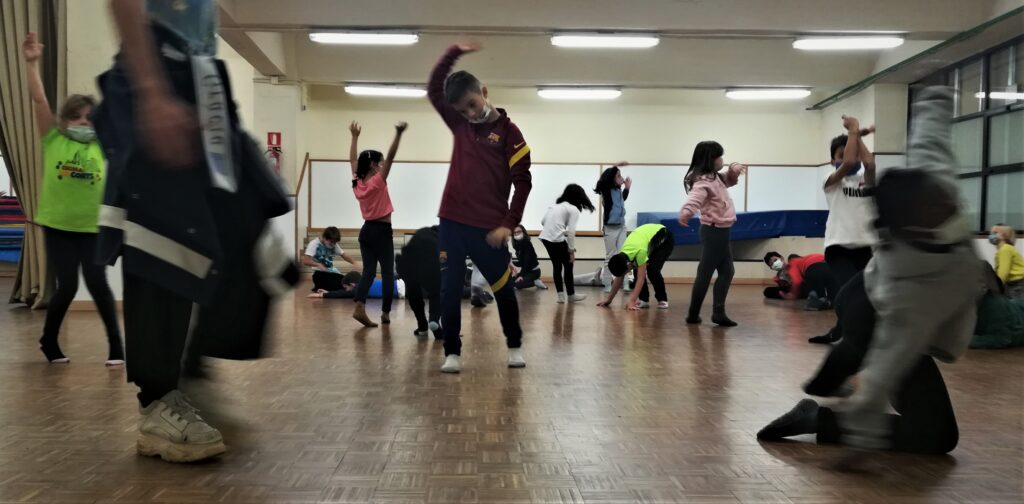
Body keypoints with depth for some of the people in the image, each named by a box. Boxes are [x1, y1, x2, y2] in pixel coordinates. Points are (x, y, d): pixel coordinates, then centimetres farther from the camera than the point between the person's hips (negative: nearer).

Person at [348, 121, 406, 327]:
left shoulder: (357, 182, 4)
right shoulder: (378, 181, -14)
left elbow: (353, 159, 18)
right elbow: (391, 156, -23)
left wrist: (355, 136, 27)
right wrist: (398, 134, -29)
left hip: (366, 230, 7)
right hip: (382, 231, -7)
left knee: (369, 271, 4)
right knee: (387, 273, 2)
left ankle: (360, 308, -12)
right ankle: (385, 313, 4)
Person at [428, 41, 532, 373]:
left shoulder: (508, 131, -3)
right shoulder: (459, 124, 10)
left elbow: (523, 181, -6)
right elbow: (433, 90, 14)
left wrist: (509, 224, -11)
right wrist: (454, 53, 4)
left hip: (489, 227, -3)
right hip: (453, 222, 4)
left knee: (504, 289, 9)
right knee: (450, 290, 2)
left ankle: (515, 346, 27)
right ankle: (452, 353, 12)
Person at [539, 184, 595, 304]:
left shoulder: (556, 205, 20)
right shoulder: (574, 209, 0)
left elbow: (543, 221, 15)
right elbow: (571, 232, -8)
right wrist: (572, 251, -4)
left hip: (545, 237, 7)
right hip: (557, 239, -7)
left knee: (557, 266, 16)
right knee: (568, 265, 10)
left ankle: (561, 296, 16)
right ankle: (570, 295, 19)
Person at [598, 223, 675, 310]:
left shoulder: (640, 251, -41)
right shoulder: (621, 255, -19)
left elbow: (641, 278, -40)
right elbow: (619, 278, -6)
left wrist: (632, 301, -46)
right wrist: (609, 299, -5)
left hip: (664, 239, -6)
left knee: (652, 269, -22)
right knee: (638, 270, -11)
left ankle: (662, 300, -6)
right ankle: (644, 300, 1)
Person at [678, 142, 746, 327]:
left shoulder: (715, 177, 11)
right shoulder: (703, 181, -20)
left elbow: (729, 180, 29)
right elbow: (694, 198, -39)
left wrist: (733, 169, 5)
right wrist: (685, 211, -61)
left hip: (721, 231, 10)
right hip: (714, 231, -10)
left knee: (727, 272, 14)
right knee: (705, 273, -2)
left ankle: (718, 312, 16)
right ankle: (693, 314, 7)